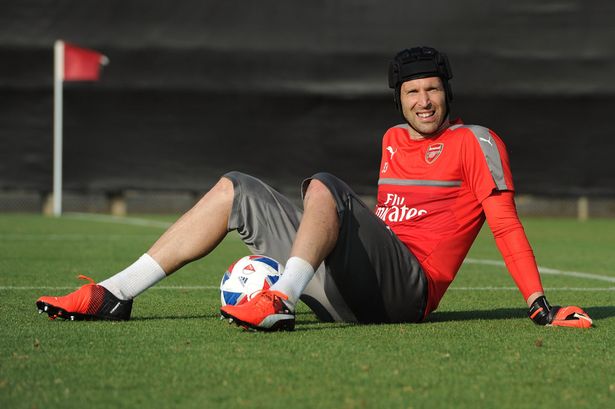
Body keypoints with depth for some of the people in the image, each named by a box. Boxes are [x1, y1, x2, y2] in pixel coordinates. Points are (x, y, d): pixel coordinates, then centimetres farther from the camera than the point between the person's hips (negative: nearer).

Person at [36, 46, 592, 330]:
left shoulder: (475, 144, 2)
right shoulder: (393, 140, 23)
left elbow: (505, 224, -5)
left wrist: (539, 304, -14)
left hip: (405, 288, -8)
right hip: (354, 296, 8)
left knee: (324, 186, -28)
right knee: (234, 191, 8)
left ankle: (281, 301, -50)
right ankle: (114, 295, -2)